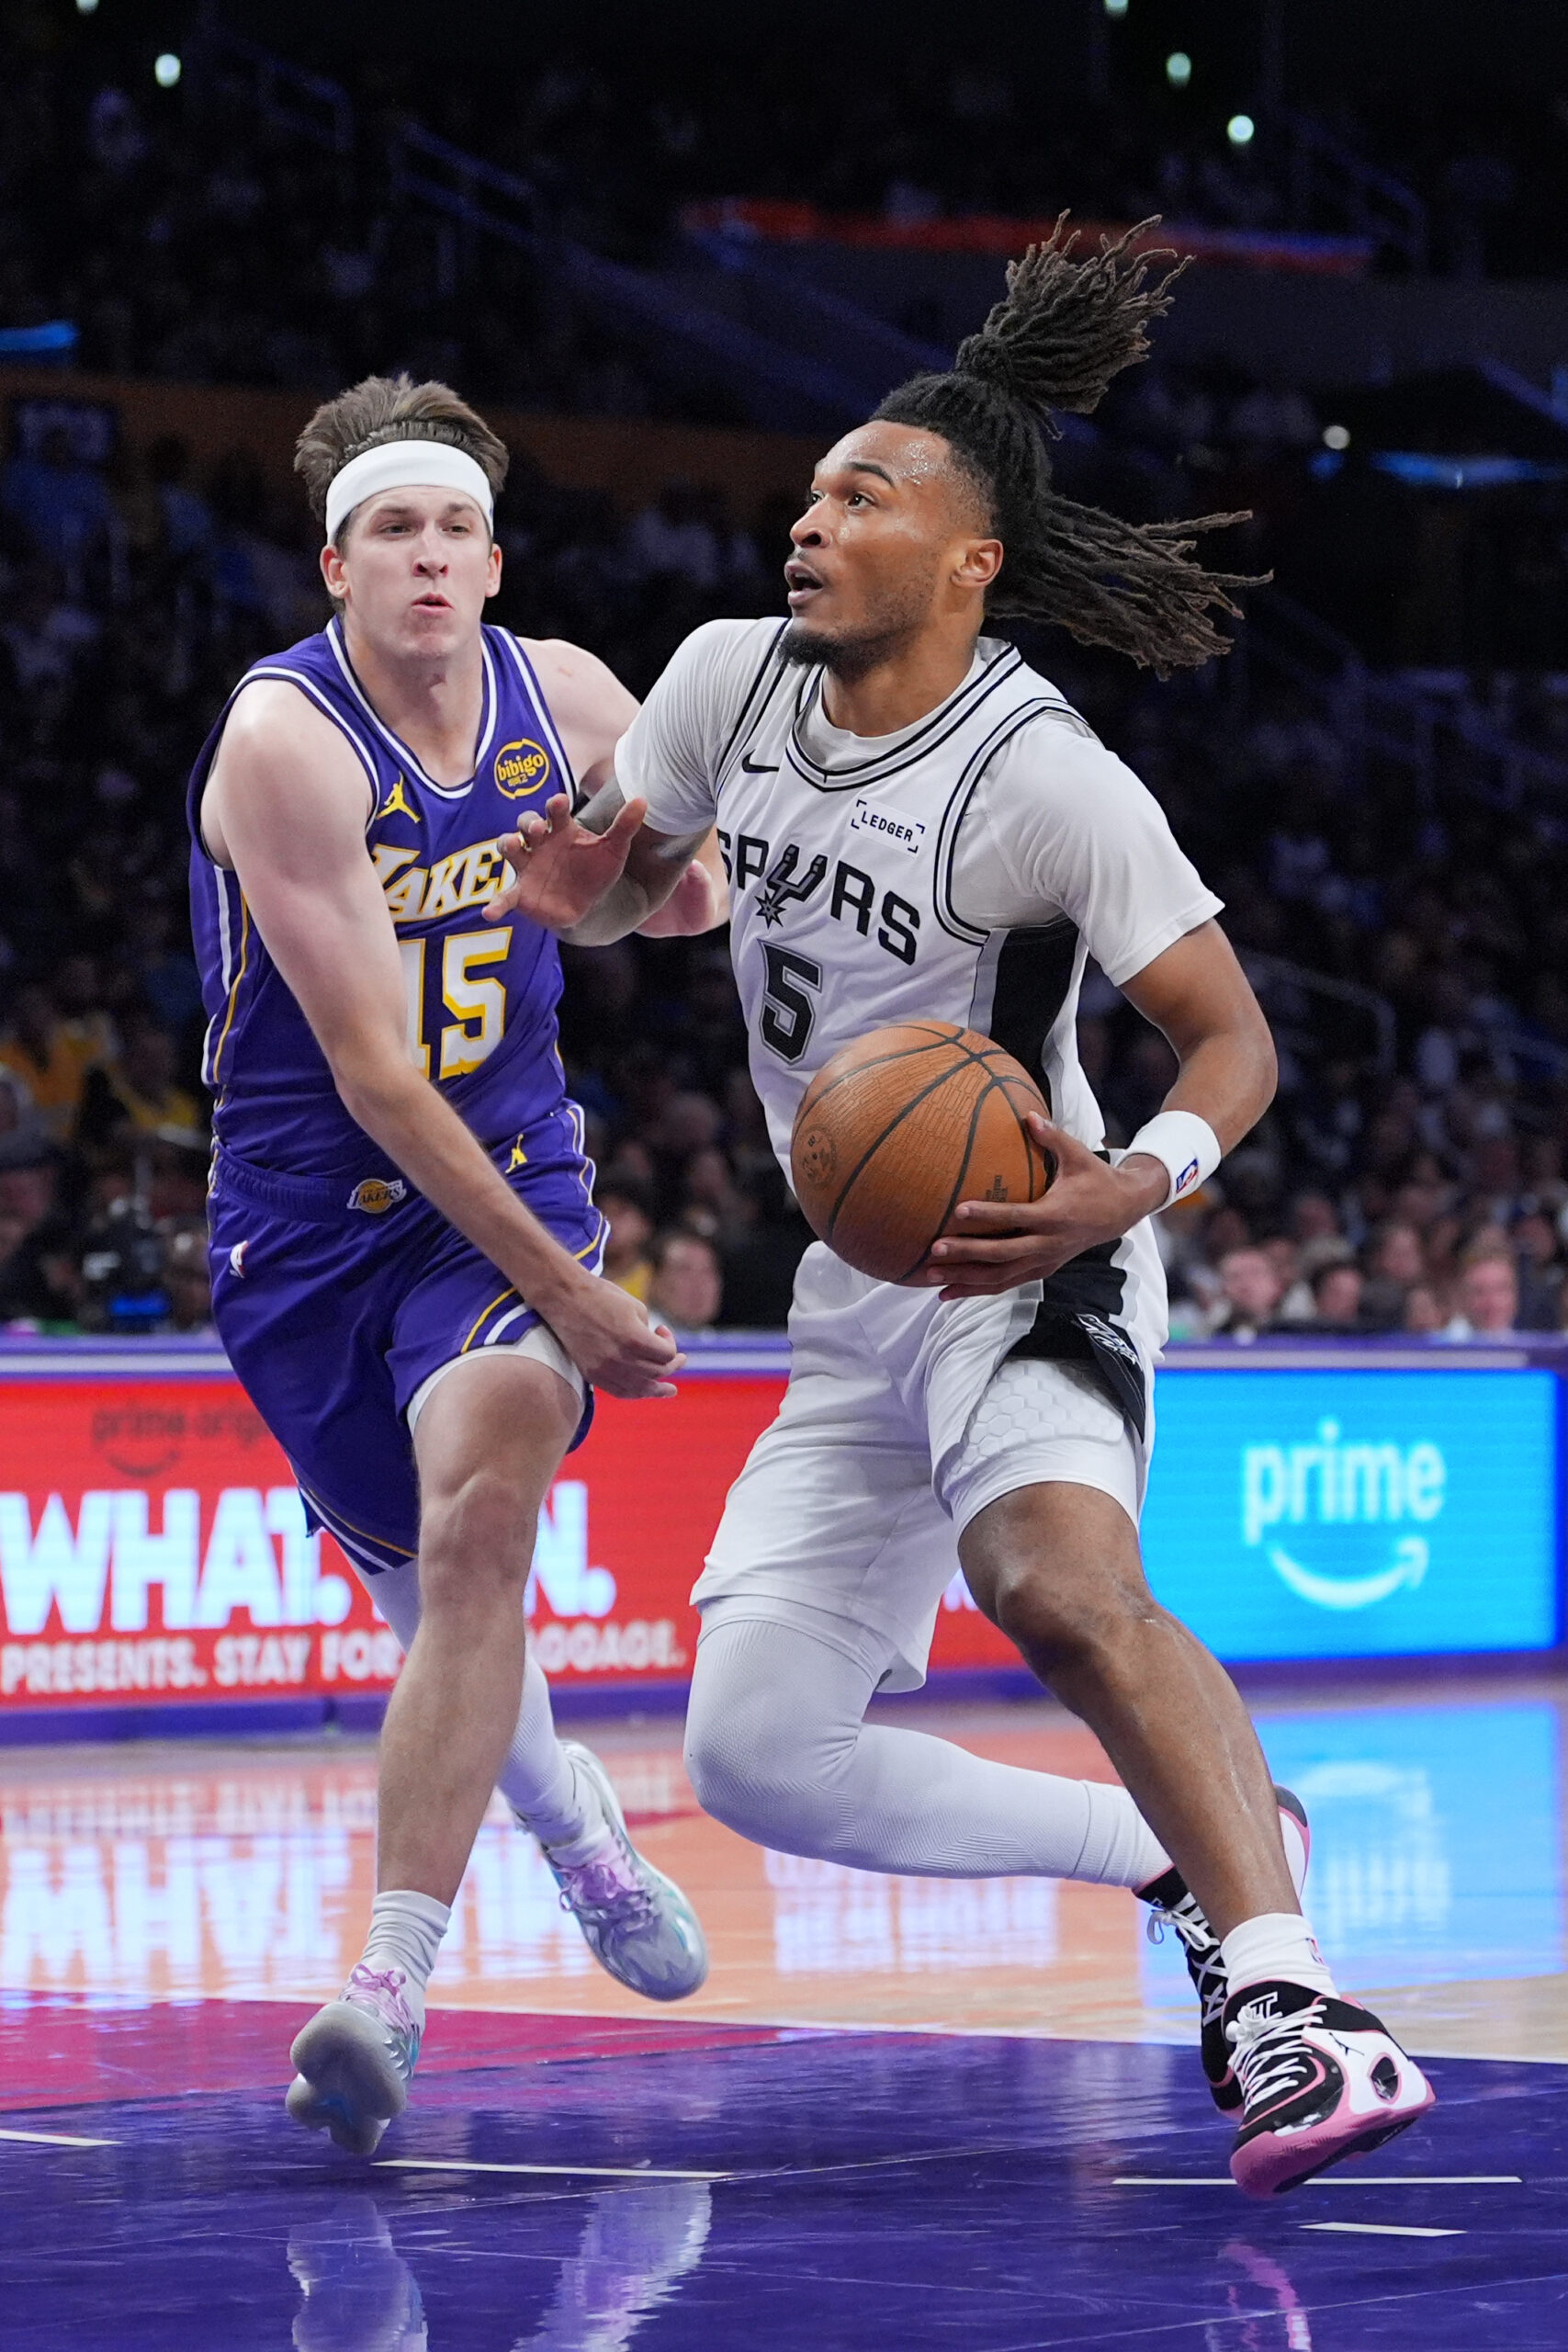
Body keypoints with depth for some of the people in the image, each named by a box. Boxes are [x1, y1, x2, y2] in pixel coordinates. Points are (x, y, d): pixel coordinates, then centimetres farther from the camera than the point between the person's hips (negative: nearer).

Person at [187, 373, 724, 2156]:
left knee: (484, 1510, -25)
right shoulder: (284, 742, -19)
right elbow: (372, 1076, -22)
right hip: (311, 1216, -1)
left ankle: (390, 1986, -29)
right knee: (432, 1589, 12)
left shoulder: (563, 699, -4)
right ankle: (577, 1825, 46)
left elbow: (703, 886, 16)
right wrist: (568, 1294, -23)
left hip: (510, 1181, 1)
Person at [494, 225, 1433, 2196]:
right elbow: (621, 883, 20)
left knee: (1059, 1585, -37)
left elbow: (1233, 1037, -13)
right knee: (751, 1755, 1)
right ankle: (1190, 1857, 13)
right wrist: (579, 886, -4)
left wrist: (1133, 1188, -32)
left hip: (1030, 1261, -8)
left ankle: (1294, 2006, -42)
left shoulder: (1047, 781, -16)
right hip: (863, 1298, 8)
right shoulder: (731, 680, 3)